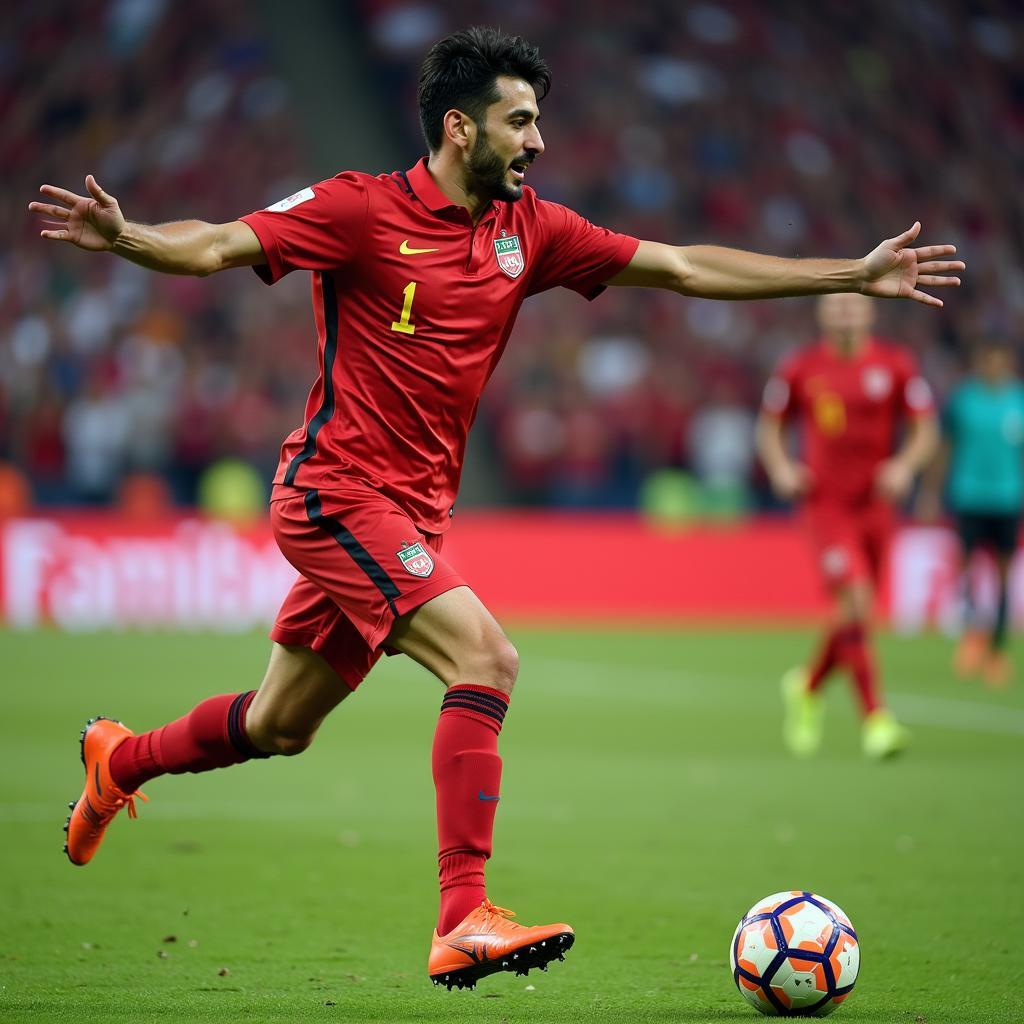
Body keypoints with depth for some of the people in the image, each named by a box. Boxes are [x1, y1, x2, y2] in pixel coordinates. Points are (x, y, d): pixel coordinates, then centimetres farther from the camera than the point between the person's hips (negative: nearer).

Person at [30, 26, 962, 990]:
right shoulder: (362, 209, -10)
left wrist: (854, 274, 5)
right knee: (485, 657, -23)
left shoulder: (529, 230, 6)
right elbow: (218, 246, -16)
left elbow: (685, 267, 8)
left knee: (277, 728, 17)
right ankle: (463, 924, -24)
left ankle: (122, 759, 45)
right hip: (337, 490, -7)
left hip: (413, 510, 7)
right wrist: (124, 237, -37)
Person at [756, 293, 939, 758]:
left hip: (875, 506, 3)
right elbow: (769, 424, 11)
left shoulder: (895, 365, 0)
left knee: (854, 616, 10)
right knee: (855, 603, -19)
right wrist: (781, 469, -6)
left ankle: (807, 686, 39)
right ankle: (875, 717, -15)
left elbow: (925, 429, 5)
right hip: (826, 506, -3)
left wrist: (904, 465, -14)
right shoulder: (801, 368, -2)